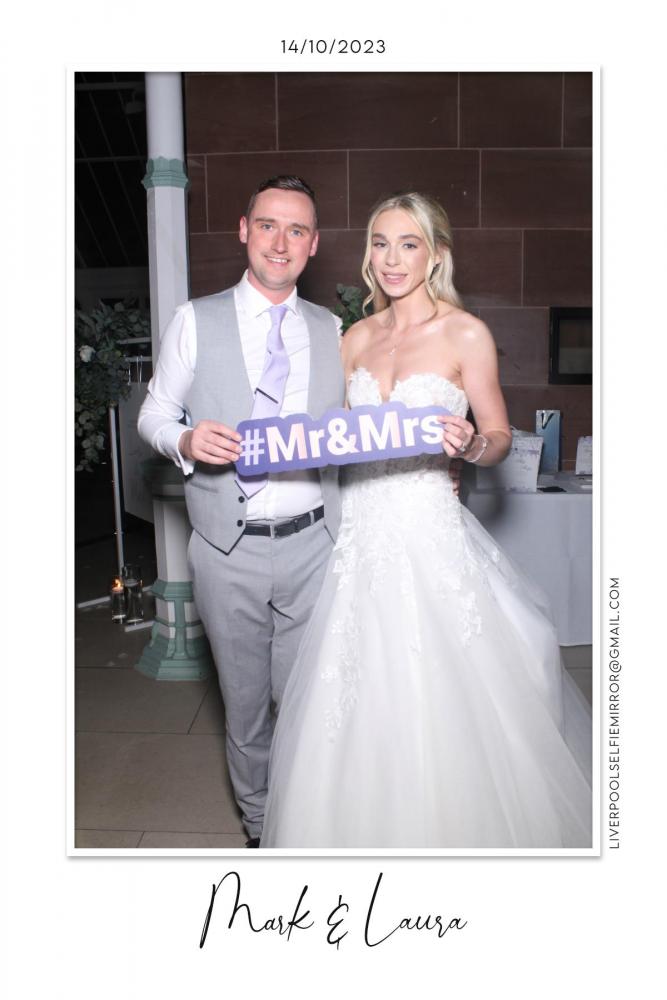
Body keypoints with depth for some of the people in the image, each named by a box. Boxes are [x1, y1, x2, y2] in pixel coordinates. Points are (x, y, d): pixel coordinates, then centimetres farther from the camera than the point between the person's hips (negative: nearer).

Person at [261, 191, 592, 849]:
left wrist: (470, 443, -21)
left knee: (442, 707, 3)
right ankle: (370, 829, 36)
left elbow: (499, 438, 1)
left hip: (429, 534, -4)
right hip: (359, 534, 5)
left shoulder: (466, 334, -3)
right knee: (358, 702, 13)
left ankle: (455, 830, 29)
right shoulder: (357, 337, 10)